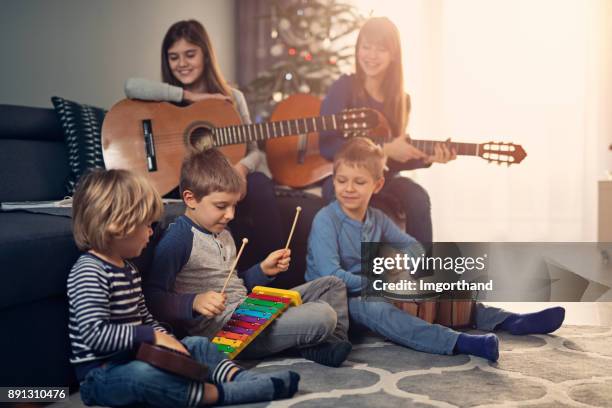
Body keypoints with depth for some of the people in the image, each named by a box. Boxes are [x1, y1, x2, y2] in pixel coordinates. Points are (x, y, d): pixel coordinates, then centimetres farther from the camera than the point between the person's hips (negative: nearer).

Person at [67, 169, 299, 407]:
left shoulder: (127, 269, 13)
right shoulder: (88, 273, -18)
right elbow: (95, 334, -27)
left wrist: (164, 339, 2)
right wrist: (154, 336, -24)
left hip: (134, 358, 10)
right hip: (101, 374, -9)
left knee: (198, 345, 6)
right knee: (144, 375, -37)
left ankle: (243, 379, -10)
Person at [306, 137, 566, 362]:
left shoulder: (377, 219, 7)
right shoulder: (325, 221, -15)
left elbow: (411, 245, 17)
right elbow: (331, 276, -23)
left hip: (370, 290, 8)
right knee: (377, 309, -37)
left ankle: (509, 321, 0)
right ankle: (460, 343, -53)